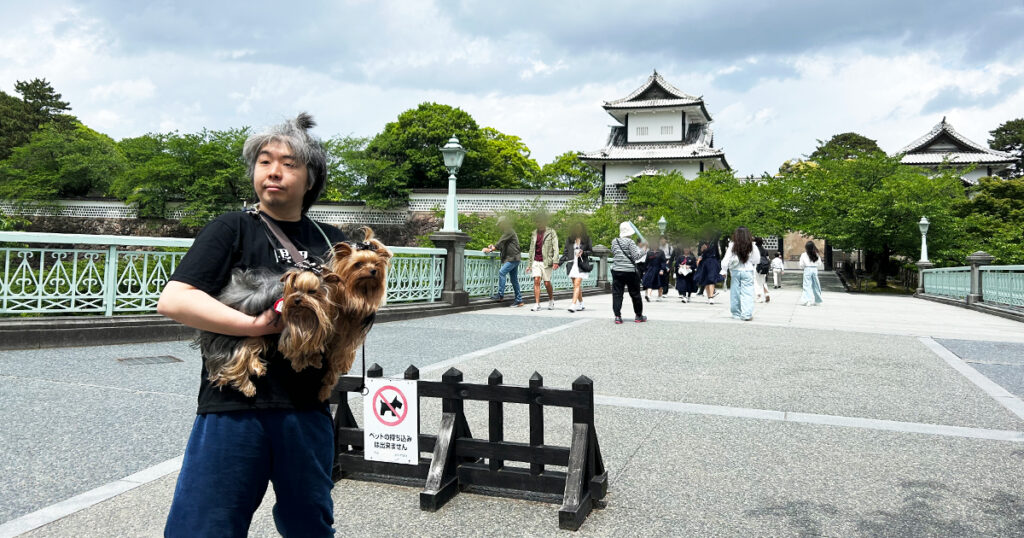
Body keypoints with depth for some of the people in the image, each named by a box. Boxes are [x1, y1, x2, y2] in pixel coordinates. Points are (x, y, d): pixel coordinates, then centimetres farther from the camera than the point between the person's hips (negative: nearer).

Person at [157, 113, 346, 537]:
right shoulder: (233, 229, 1)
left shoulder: (331, 241, 12)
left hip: (308, 410, 4)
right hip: (234, 407, -3)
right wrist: (257, 325, -17)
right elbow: (172, 300, -10)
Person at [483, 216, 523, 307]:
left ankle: (500, 295, -21)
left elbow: (500, 243, -16)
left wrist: (490, 250, -14)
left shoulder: (509, 232, -9)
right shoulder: (507, 232, 22)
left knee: (502, 272, -20)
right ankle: (519, 300, 11)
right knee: (514, 279, 9)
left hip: (513, 258, -10)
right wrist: (493, 247, 9)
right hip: (512, 259, 10)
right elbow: (502, 246, 25)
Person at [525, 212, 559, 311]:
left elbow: (555, 248, -6)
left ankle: (551, 300, 27)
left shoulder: (551, 233, 0)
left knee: (547, 283, 1)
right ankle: (537, 305, -9)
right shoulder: (534, 233, 13)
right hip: (536, 261, 4)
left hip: (546, 261, -4)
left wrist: (555, 262, -16)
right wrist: (530, 264, 17)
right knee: (536, 281, -9)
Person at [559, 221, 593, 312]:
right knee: (576, 285, 7)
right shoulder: (569, 240, 9)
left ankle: (573, 304, -19)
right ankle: (581, 303, 20)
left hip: (581, 265, -3)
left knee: (577, 284, -13)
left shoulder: (586, 239, 4)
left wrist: (583, 252, -12)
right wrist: (559, 262, 2)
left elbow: (591, 252, 7)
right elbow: (566, 252, 12)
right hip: (572, 264, 3)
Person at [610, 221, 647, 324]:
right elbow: (636, 257, -12)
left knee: (617, 294, 3)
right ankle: (638, 316, 20)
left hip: (616, 270, 3)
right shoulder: (630, 242, -11)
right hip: (630, 271, -3)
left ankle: (617, 316, -4)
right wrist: (638, 249, 5)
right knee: (635, 294, 10)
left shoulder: (614, 241, 5)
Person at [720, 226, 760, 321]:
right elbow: (756, 259, 4)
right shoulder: (752, 246, -5)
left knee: (735, 292, 11)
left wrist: (723, 270, 2)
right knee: (747, 293, -2)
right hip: (747, 271, -1)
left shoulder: (732, 246, -6)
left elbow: (727, 259, -5)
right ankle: (747, 314, -10)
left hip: (735, 271, 1)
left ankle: (736, 313, 19)